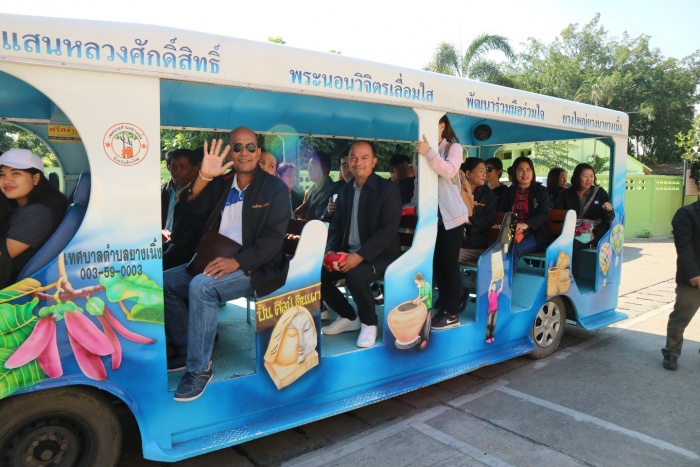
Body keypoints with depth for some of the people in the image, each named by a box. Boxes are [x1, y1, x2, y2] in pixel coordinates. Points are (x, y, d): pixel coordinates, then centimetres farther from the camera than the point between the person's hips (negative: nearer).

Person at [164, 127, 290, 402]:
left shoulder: (274, 188, -3)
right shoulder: (221, 184, 12)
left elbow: (274, 237, -13)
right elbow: (192, 210, -3)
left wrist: (237, 262, -25)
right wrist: (203, 178, -21)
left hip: (255, 266, -6)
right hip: (216, 261, 7)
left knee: (201, 287, -29)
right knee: (165, 283, -5)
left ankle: (199, 367, -16)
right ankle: (186, 350, 9)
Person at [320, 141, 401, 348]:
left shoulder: (388, 188, -9)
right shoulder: (345, 190, 11)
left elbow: (389, 229, -18)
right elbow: (336, 226, 12)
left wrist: (360, 255, -28)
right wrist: (331, 252, -9)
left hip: (380, 255, -6)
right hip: (348, 253, 7)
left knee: (355, 276, -34)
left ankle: (369, 323, -5)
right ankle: (348, 317, 11)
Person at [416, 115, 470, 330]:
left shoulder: (454, 148, -2)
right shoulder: (427, 150, 13)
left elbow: (449, 171, -23)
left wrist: (429, 153, -29)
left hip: (451, 215, -5)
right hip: (432, 215, 6)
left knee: (449, 263, -5)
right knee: (437, 263, 9)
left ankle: (452, 313, 0)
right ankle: (444, 302, 25)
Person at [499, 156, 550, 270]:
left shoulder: (541, 191, 6)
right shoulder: (508, 192, 16)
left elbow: (544, 215, -6)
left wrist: (526, 224, -25)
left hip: (535, 233, -2)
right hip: (512, 232, 2)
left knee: (514, 250, -33)